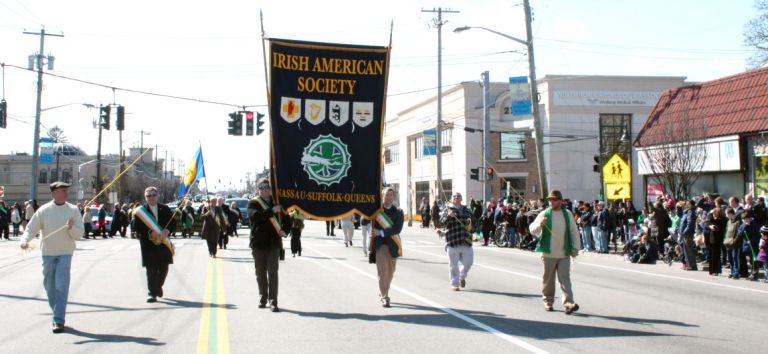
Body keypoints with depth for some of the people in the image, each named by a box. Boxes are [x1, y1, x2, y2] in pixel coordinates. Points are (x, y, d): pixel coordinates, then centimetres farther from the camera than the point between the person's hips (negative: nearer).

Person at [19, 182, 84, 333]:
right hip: (47, 253, 2)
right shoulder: (44, 210, -1)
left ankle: (59, 321, -11)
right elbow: (31, 228, -2)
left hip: (65, 253, -2)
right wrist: (24, 240, -21)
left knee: (62, 286, -11)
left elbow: (79, 234, -2)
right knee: (49, 285, 11)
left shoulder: (73, 210, -2)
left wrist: (71, 228, -22)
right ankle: (57, 313, 32)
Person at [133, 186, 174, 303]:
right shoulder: (140, 211, 0)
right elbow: (137, 227, -7)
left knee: (163, 267, 10)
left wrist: (167, 231, -11)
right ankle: (152, 293, -1)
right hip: (148, 244, -3)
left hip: (163, 242, 3)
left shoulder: (165, 209, 10)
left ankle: (158, 286, 35)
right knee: (151, 269, -4)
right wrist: (150, 233, -20)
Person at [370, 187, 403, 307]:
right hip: (379, 244, -2)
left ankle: (383, 293, 31)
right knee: (382, 271, -11)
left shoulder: (398, 212, 4)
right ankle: (384, 297, -10)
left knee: (390, 272, 12)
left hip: (393, 245, 2)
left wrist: (381, 232, -17)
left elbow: (397, 229, -9)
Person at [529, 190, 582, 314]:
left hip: (564, 254, 1)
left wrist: (576, 248, 6)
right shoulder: (544, 214, -1)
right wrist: (540, 224, -24)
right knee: (548, 279, 7)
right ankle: (548, 301, 21)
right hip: (548, 254, -1)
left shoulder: (568, 214, 6)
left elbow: (574, 232, 12)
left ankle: (569, 303, -11)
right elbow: (533, 230, -3)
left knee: (565, 278, -5)